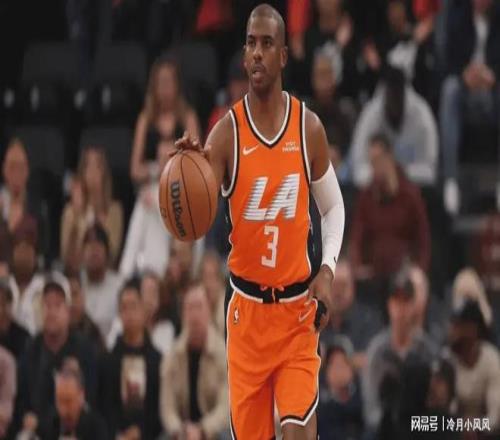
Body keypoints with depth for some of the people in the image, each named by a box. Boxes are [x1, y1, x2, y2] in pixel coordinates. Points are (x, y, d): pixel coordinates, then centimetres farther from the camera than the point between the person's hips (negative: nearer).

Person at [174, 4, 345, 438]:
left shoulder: (309, 128, -3)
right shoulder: (226, 133, -7)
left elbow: (333, 207, 9)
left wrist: (327, 271, -7)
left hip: (298, 308, 0)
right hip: (247, 308, 0)